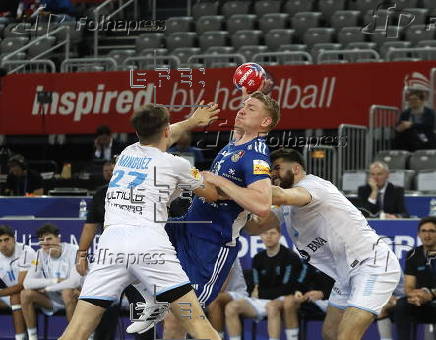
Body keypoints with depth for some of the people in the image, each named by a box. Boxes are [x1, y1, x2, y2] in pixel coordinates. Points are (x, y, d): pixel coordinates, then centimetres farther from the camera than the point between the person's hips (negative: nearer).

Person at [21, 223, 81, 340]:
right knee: (25, 294, -16)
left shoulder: (73, 251, -19)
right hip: (53, 300, 5)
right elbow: (27, 282, -13)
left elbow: (75, 281, -31)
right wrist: (56, 281, -22)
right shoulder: (41, 254, -4)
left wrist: (47, 288, -20)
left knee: (68, 292, -37)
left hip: (72, 297, -5)